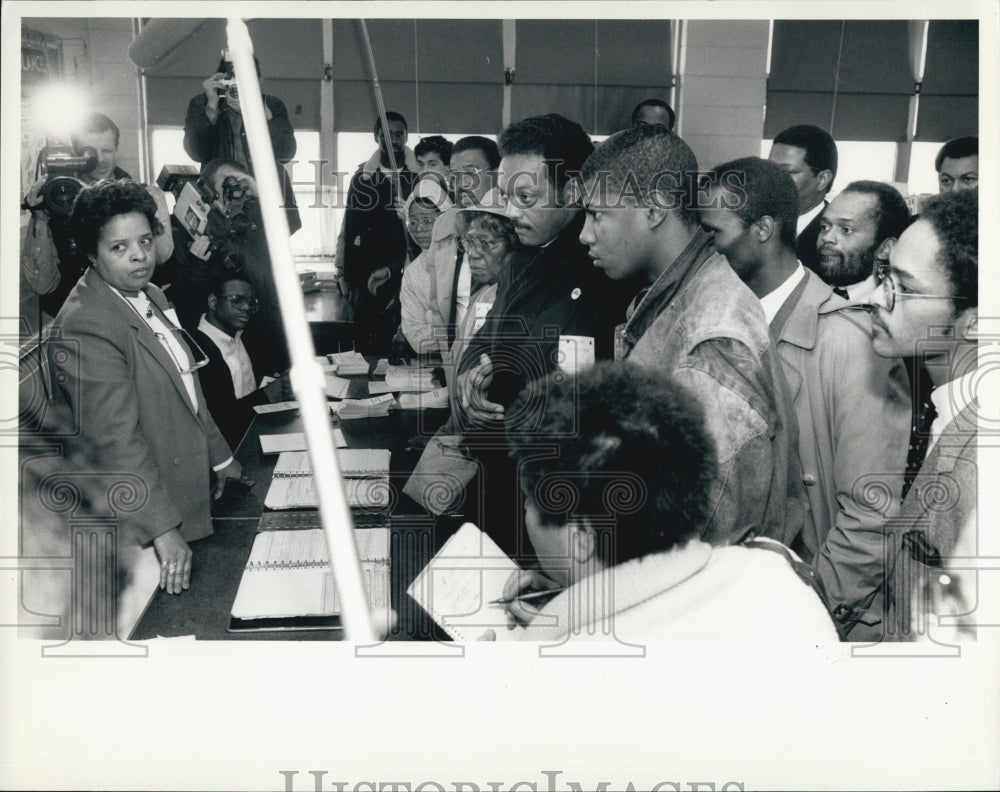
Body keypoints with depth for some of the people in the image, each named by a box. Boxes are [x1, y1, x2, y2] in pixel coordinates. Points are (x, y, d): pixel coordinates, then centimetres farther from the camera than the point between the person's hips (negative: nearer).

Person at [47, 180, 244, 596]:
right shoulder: (82, 328, -23)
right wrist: (163, 528, -28)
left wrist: (220, 457, 23)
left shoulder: (151, 297, 8)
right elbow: (116, 439, -27)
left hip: (188, 494, 9)